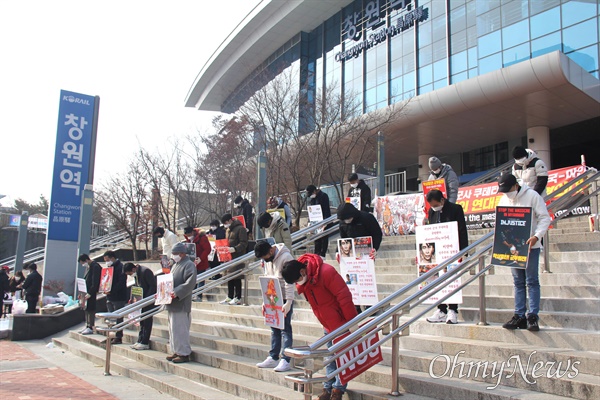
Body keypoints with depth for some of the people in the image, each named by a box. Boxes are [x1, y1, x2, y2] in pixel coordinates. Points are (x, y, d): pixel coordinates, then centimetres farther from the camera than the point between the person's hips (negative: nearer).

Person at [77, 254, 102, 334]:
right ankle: (87, 326, 22)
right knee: (86, 309, 14)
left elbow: (95, 282, -20)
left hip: (92, 293, -10)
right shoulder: (88, 267, 14)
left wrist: (90, 293, -21)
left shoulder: (95, 267, -16)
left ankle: (91, 328, 1)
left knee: (91, 309, -5)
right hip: (87, 292, 10)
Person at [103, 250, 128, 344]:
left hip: (119, 297, -9)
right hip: (110, 297, 9)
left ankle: (118, 337, 1)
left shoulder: (120, 267, -12)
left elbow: (121, 282, -20)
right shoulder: (110, 267, 16)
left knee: (118, 318, -4)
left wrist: (111, 291, -23)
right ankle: (114, 336, 20)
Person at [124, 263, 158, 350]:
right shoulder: (136, 274, 7)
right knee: (142, 321, 13)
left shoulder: (145, 271, -21)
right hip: (142, 300, 9)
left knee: (147, 320, -4)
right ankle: (140, 340, 19)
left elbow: (153, 286, -21)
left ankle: (145, 343, 1)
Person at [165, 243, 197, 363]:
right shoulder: (176, 265, 20)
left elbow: (190, 283, -22)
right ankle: (176, 351, 22)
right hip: (172, 304, 10)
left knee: (180, 329, -8)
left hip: (181, 304, -10)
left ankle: (184, 353, 0)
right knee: (173, 329, 13)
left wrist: (177, 293, -29)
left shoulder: (189, 265, -10)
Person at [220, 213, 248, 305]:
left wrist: (235, 249, -26)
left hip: (238, 257, -8)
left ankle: (238, 298, 0)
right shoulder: (228, 230, 19)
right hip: (229, 256, 8)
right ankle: (230, 297, 18)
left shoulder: (240, 229, -8)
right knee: (229, 277, 10)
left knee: (237, 278, -6)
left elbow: (244, 243, -14)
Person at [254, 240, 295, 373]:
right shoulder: (267, 259, 7)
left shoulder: (286, 257, -17)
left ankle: (285, 360, 2)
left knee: (285, 329, -3)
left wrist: (288, 302, -20)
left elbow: (289, 282, -18)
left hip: (285, 299, -7)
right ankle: (273, 358, 19)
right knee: (274, 329, 11)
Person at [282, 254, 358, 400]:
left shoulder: (326, 272, -27)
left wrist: (351, 321, -21)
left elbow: (344, 295, -25)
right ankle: (328, 387, 22)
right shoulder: (301, 283, -3)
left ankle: (338, 388, 12)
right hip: (327, 325, 7)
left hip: (341, 322, -7)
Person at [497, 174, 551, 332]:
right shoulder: (503, 200, 9)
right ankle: (519, 316, 10)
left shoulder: (532, 195, -7)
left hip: (530, 246, -5)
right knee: (518, 282, 7)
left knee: (532, 281, -3)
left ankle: (533, 317, -1)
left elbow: (545, 217, -8)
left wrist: (537, 236, -21)